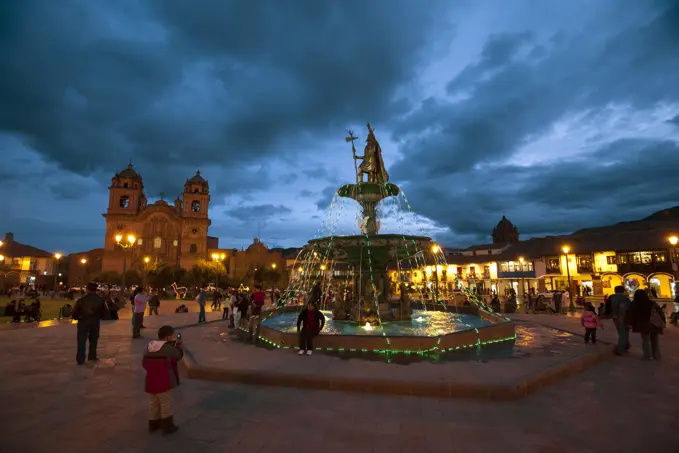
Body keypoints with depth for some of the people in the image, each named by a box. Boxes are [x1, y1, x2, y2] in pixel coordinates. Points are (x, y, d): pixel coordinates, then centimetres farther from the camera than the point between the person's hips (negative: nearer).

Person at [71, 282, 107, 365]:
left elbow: (74, 311, -9)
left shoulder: (82, 299, -9)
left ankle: (80, 359, 3)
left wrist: (76, 317, 10)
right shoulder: (100, 299, 1)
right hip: (95, 321, 3)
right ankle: (92, 356, 19)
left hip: (83, 321, -2)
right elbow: (104, 312, 4)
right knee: (93, 340, 15)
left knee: (81, 340, 3)